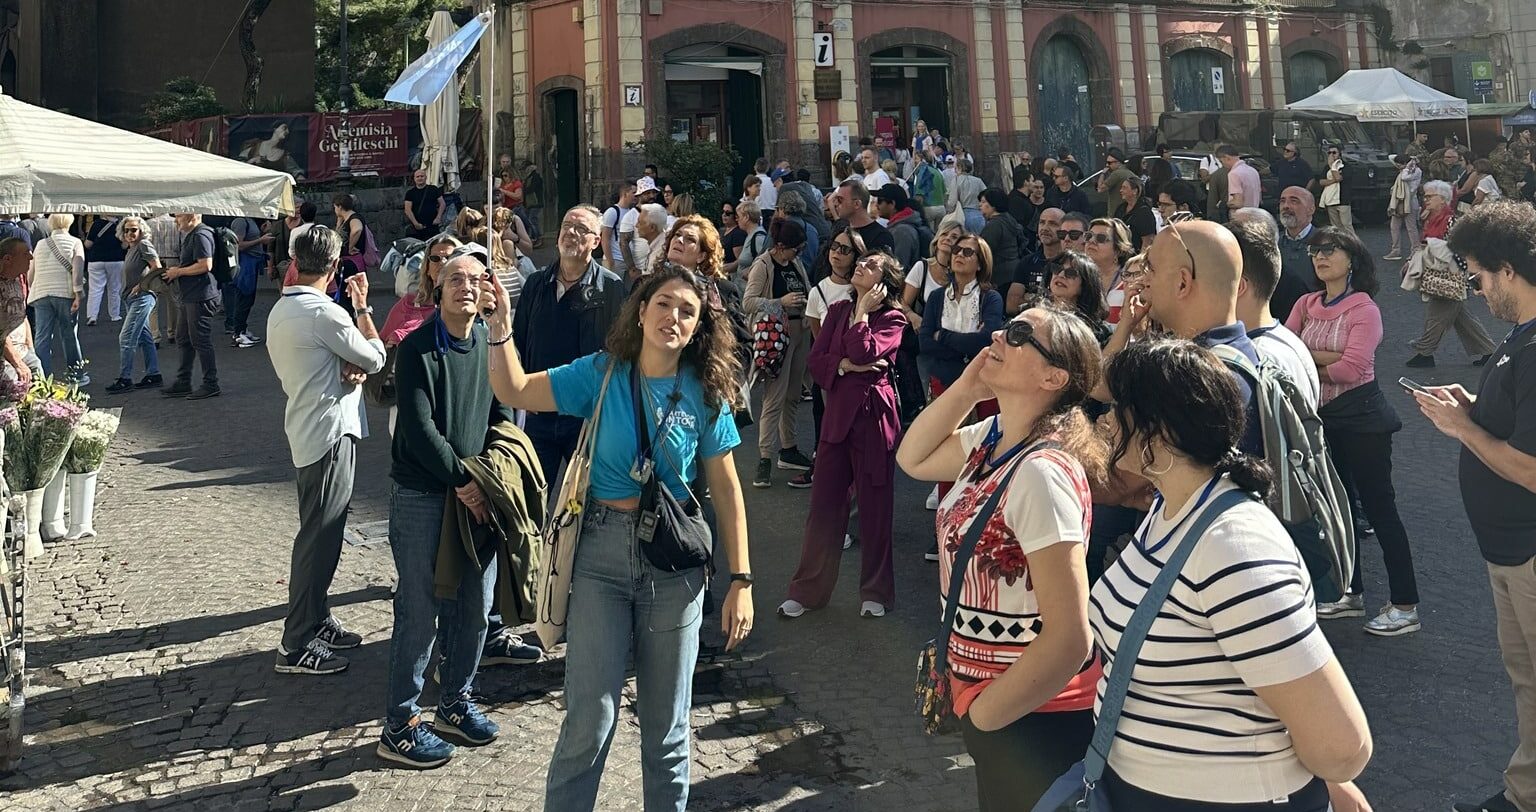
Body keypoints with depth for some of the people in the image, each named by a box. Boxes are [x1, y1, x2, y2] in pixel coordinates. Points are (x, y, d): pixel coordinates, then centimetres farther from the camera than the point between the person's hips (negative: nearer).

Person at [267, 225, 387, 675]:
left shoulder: (280, 311, 10)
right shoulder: (325, 313, -19)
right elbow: (375, 358, -10)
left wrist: (349, 369, -6)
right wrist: (363, 306, 0)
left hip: (306, 431, 10)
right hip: (330, 434, -10)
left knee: (319, 533, 18)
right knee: (319, 537, -4)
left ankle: (316, 621, 29)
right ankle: (297, 645, 2)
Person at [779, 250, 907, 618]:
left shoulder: (893, 319, -4)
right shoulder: (838, 310, 10)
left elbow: (863, 352, -21)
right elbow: (816, 361, 3)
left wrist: (863, 310, -10)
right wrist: (847, 365, -13)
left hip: (873, 415, -4)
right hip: (837, 412, 4)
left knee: (874, 507, 5)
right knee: (824, 504, 7)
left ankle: (875, 593, 20)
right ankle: (807, 590, 17)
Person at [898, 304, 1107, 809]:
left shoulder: (1042, 471, -27)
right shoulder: (992, 438, -1)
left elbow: (1069, 639, -29)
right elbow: (913, 459, 16)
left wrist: (978, 715, -16)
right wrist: (966, 387, 0)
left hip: (1033, 717, -8)